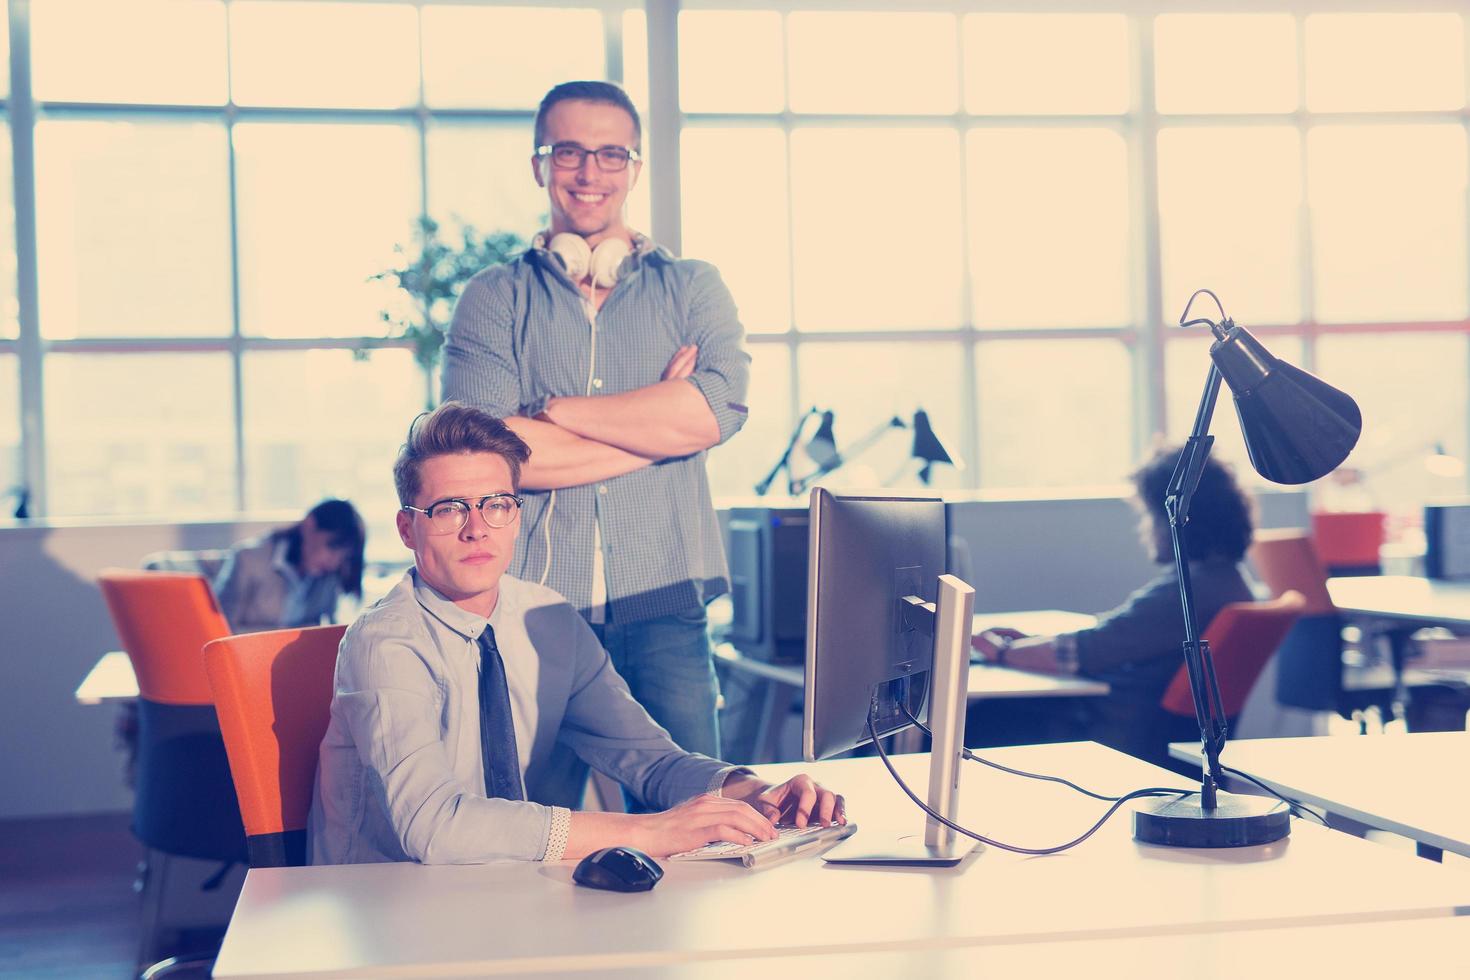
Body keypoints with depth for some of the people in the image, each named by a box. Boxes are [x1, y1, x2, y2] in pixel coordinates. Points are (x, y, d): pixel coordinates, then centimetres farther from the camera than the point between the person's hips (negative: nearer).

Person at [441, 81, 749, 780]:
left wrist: (554, 410, -8)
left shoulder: (691, 288, 11)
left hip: (663, 607, 1)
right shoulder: (494, 300, 7)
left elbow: (718, 409, -9)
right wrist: (658, 422, -7)